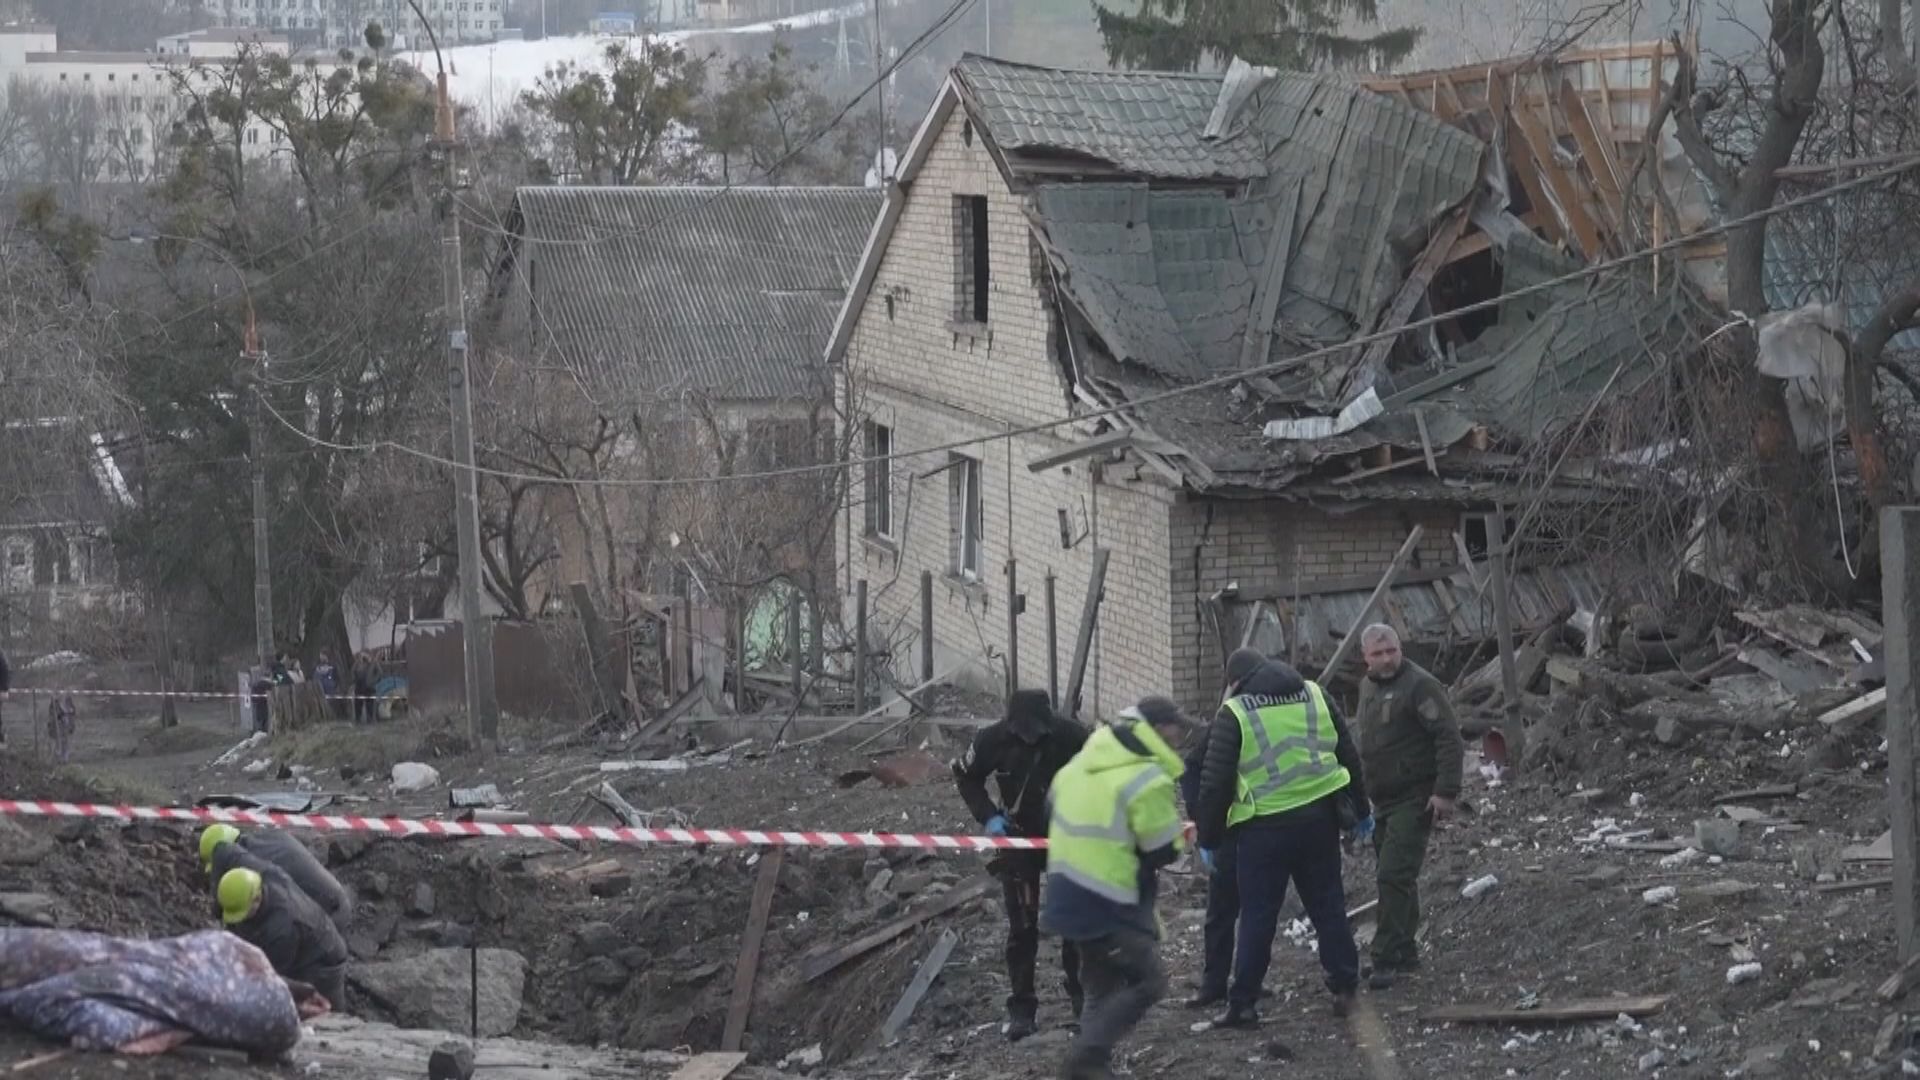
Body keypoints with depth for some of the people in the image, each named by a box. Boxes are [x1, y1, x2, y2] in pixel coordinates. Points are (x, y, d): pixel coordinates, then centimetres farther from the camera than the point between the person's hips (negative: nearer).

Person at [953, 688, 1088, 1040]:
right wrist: (988, 816, -13)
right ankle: (1022, 1008, 7)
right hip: (1019, 837, 0)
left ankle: (1082, 996, 21)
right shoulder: (994, 739, -20)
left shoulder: (1071, 737, -23)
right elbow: (966, 776, -1)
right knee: (1022, 927, 1)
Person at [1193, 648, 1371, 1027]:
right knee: (1328, 904, 16)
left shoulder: (1234, 714, -5)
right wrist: (1361, 810, 24)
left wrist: (1208, 837, 3)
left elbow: (1215, 782, -6)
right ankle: (1345, 986, 19)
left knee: (1258, 915, 3)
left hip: (1265, 827, -4)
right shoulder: (1315, 695, 9)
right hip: (1319, 818, 4)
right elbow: (1349, 756, 14)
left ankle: (1243, 1002, 4)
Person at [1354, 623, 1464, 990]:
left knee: (1395, 876, -14)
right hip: (1382, 799, 9)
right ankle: (1405, 952, 23)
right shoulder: (1368, 686, 14)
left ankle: (1387, 960, -13)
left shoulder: (1419, 685, -14)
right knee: (1396, 877, 14)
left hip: (1413, 798, -9)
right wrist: (1362, 793, 24)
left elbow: (1449, 739, -17)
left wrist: (1446, 791, -22)